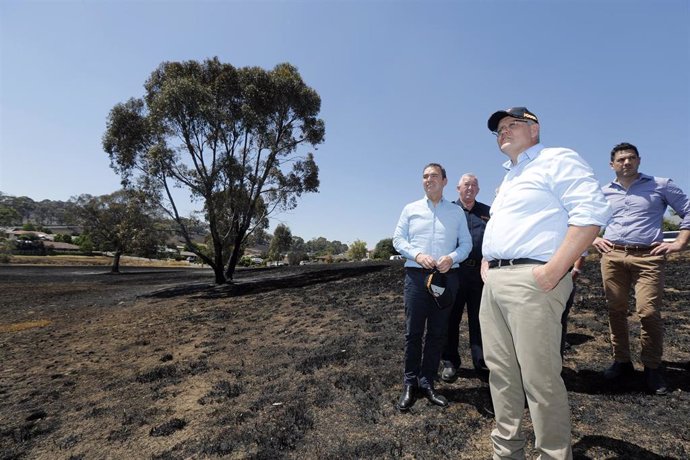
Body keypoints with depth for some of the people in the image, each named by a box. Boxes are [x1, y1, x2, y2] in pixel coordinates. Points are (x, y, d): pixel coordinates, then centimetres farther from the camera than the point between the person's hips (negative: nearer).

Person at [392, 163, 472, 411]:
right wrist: (417, 255, -12)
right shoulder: (410, 209, 10)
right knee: (413, 331, 1)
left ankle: (427, 382, 21)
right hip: (416, 274, -1)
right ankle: (410, 384, 15)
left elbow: (466, 243, 8)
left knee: (437, 332, 7)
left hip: (446, 276, 1)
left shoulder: (457, 212, 12)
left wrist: (452, 257, -13)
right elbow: (398, 239, 5)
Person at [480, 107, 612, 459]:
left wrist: (553, 271, -20)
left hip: (530, 280, -8)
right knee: (501, 372, 13)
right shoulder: (507, 180, 26)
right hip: (493, 282, 9)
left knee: (539, 378, -4)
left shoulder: (557, 160, 0)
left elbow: (591, 213, -13)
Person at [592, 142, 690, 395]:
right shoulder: (603, 192, 13)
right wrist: (594, 239, 10)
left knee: (649, 312, -9)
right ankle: (622, 361, 18)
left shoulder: (661, 185, 8)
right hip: (612, 256, 2)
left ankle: (652, 367, 9)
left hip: (647, 257, -2)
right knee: (616, 310, 5)